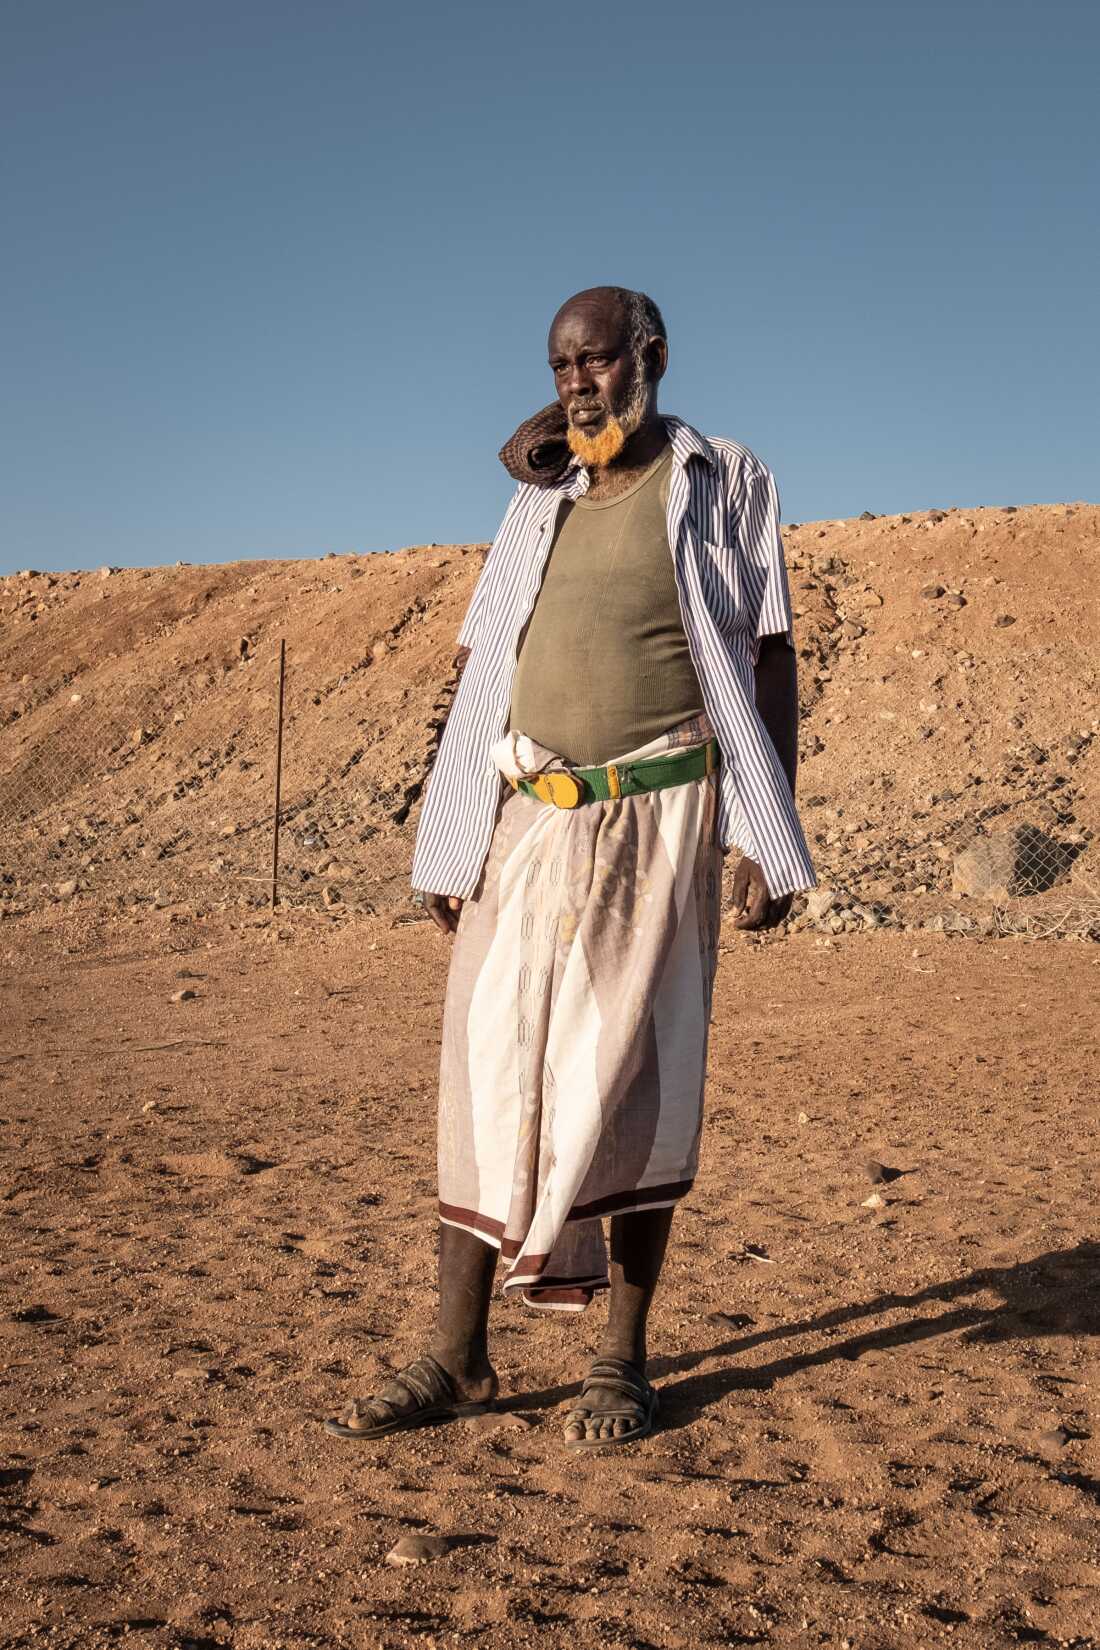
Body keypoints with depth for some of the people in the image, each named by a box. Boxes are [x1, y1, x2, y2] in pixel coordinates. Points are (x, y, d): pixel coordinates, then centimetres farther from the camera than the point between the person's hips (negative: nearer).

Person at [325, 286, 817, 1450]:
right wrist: (447, 838, 9)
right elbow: (477, 671, 15)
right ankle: (457, 1358, 9)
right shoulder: (538, 500, 15)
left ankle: (624, 1362, 13)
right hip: (525, 825, 4)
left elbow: (770, 664, 0)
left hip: (655, 823, -4)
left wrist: (768, 842, -7)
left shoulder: (721, 483, 4)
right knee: (488, 1076, 1)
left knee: (630, 1084, 0)